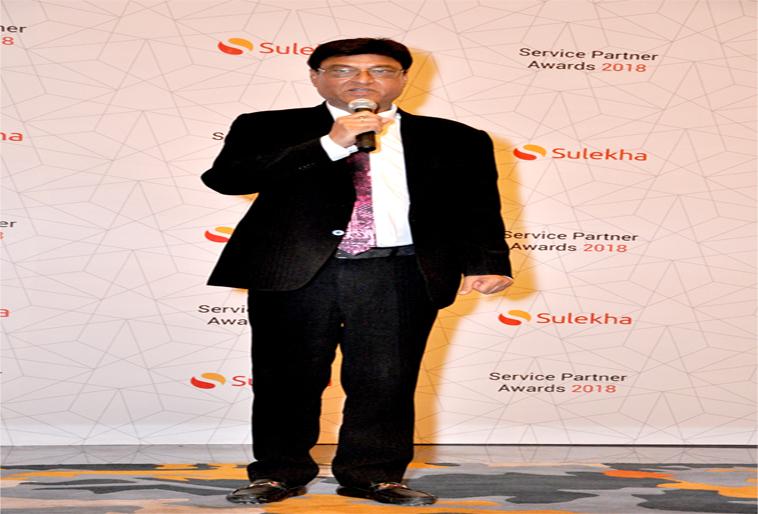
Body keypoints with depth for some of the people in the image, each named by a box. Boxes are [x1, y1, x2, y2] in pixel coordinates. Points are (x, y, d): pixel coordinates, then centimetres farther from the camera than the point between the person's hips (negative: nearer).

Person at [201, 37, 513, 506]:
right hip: (294, 269, 0)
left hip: (398, 274, 0)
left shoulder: (454, 140, 12)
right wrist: (329, 145, -12)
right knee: (288, 377, 5)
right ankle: (280, 473, 20)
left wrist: (485, 263, -11)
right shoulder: (268, 129, 8)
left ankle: (374, 474, 16)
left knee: (385, 379, 1)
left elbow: (477, 208, 8)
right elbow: (224, 177, -7)